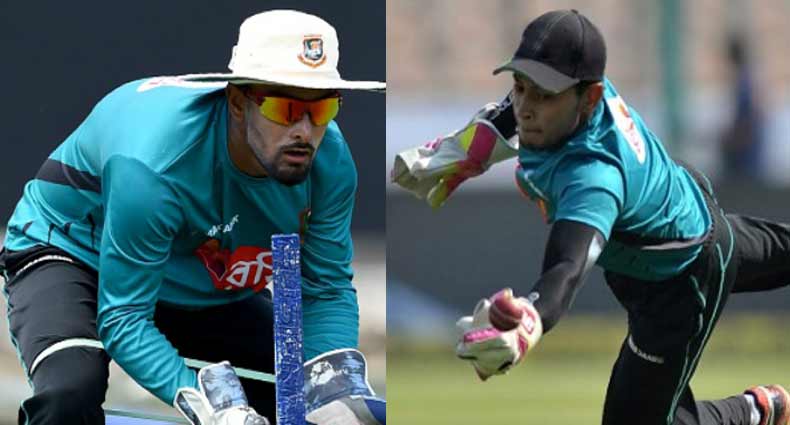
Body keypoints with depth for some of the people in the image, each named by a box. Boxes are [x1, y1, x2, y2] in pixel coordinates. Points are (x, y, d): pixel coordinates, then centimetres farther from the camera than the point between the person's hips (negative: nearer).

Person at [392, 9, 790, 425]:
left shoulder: (593, 176, -50)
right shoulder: (589, 85, -28)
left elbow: (568, 269, -67)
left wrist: (523, 329, -86)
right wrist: (453, 157, -6)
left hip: (682, 278, -8)